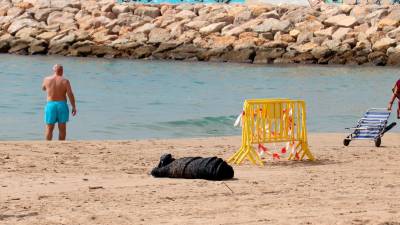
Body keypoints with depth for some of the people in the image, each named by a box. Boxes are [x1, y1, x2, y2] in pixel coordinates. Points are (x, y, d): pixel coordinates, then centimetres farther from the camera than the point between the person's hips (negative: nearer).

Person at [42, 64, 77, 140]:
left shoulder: (47, 79, 0)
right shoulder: (65, 81, -6)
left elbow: (43, 88, 21)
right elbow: (70, 94, -10)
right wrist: (74, 107, -3)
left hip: (50, 105, 1)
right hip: (62, 105, -1)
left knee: (49, 128, 5)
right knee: (62, 128, 7)